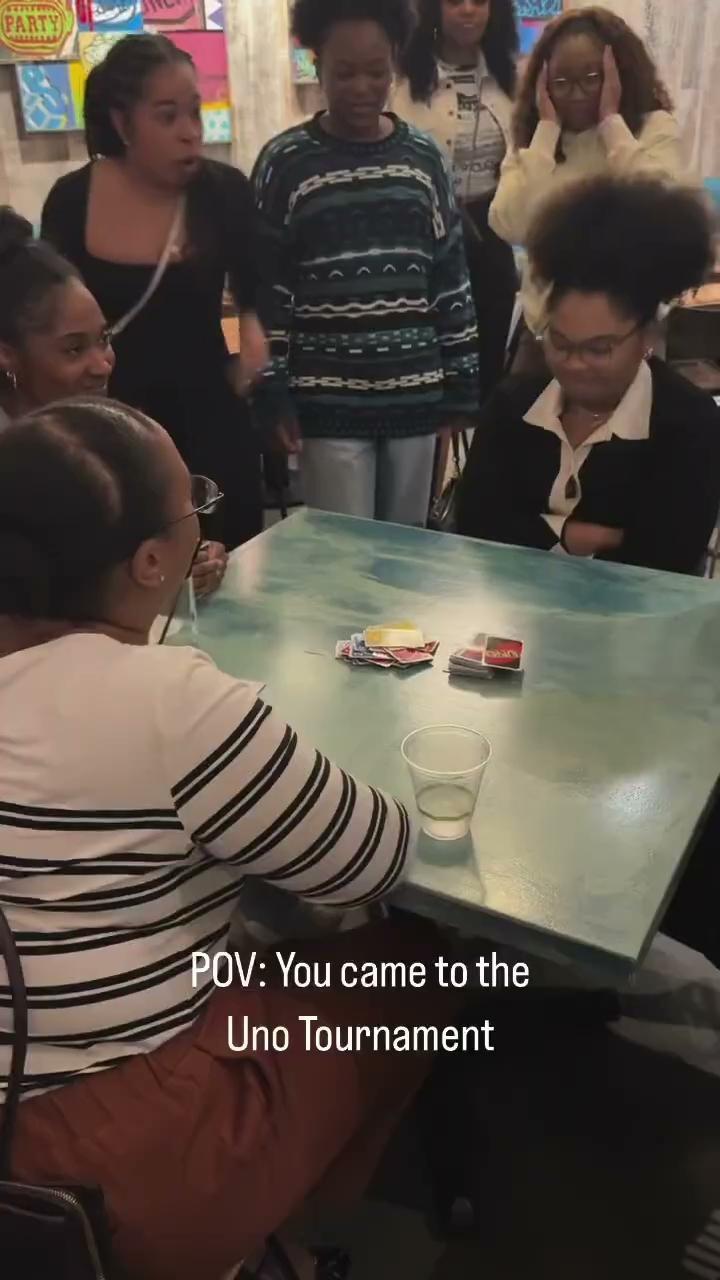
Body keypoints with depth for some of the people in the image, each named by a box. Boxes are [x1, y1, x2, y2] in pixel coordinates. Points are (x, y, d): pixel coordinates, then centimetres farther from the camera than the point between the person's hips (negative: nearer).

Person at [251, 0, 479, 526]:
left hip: (416, 397, 3)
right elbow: (264, 287, -1)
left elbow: (452, 277, 10)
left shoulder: (424, 156, 7)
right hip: (329, 403, -3)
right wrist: (274, 399, -6)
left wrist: (461, 387, 7)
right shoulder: (285, 162, -2)